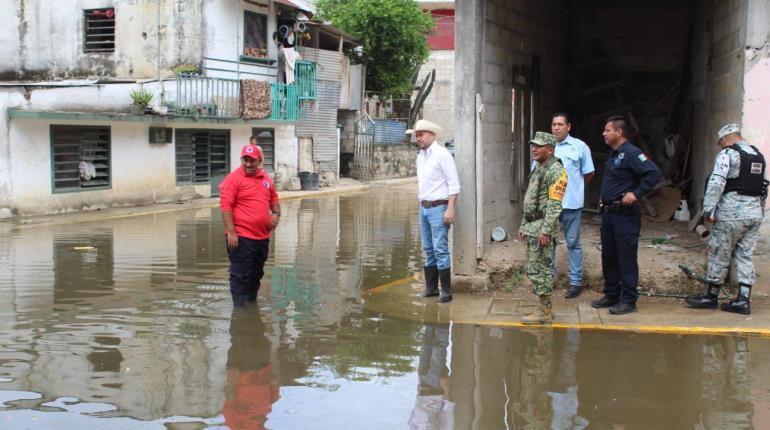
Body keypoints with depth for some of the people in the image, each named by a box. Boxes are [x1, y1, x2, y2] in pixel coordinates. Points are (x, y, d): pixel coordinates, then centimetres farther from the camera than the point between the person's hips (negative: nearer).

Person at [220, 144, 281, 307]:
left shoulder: (265, 177, 12)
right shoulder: (233, 178, -10)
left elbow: (273, 198, 25)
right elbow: (225, 206, -16)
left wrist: (276, 213, 5)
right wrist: (231, 232, -21)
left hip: (262, 237, 7)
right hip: (241, 237, -7)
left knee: (257, 274, 18)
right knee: (240, 275, -4)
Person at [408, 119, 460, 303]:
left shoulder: (442, 154, -11)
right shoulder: (420, 156, 13)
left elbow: (454, 184, -14)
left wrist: (450, 209, -19)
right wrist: (421, 201, 16)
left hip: (439, 207, -8)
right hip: (424, 207, 8)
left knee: (440, 249, -9)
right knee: (428, 249, 12)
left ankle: (446, 291, -3)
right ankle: (431, 288, 19)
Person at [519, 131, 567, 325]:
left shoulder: (556, 171, -13)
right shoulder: (538, 169, 18)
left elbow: (555, 205, -20)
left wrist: (545, 230, -24)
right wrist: (523, 225, 20)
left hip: (543, 228, -10)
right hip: (532, 227, 10)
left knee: (540, 269, -7)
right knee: (532, 268, 12)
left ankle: (544, 313, -1)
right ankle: (544, 307, 20)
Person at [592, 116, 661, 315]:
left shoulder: (631, 153, -14)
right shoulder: (614, 155, 15)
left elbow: (654, 173, -23)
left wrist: (636, 194, -23)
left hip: (625, 214, -10)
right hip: (608, 213, 10)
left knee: (626, 257, -4)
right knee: (609, 256, 14)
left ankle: (628, 300, 1)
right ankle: (611, 295, 24)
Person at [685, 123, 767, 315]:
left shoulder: (728, 153, -8)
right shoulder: (759, 156, 15)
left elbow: (716, 183, -19)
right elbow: (764, 187, 18)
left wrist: (708, 209, -18)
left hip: (732, 213, -7)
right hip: (754, 213, 7)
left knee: (719, 255, 3)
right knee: (745, 256, 9)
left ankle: (711, 296, 13)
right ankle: (743, 300, 6)